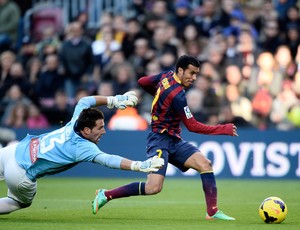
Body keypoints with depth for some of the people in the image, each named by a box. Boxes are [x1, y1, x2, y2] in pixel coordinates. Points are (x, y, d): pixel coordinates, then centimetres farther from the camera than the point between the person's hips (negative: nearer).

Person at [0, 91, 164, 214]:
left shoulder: (75, 123, -3)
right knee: (23, 201, 24)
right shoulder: (83, 147, -22)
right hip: (20, 175, -6)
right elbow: (107, 160, -35)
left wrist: (113, 100, 11)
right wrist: (140, 166, -43)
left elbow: (84, 101, 15)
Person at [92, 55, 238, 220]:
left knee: (205, 164, -7)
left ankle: (213, 211, -7)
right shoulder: (177, 94, -22)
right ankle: (105, 195, -6)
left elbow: (142, 82, 19)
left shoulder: (167, 76, 4)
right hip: (160, 140, -10)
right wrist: (223, 130, -16)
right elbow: (192, 126, -18)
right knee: (154, 187, -21)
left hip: (174, 141, 10)